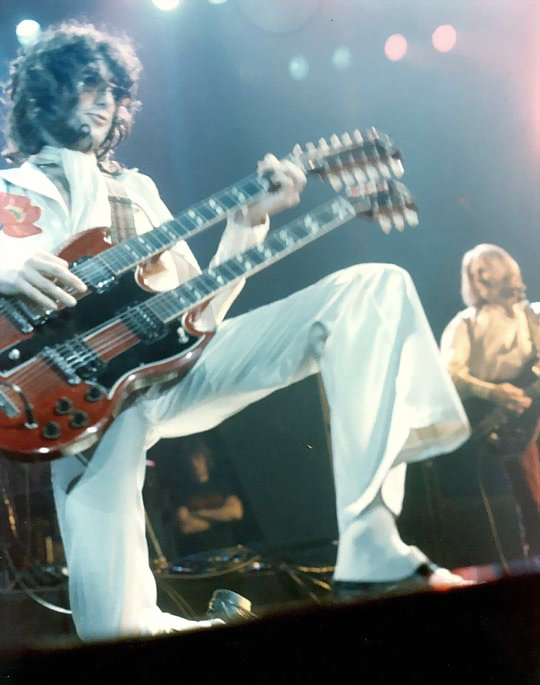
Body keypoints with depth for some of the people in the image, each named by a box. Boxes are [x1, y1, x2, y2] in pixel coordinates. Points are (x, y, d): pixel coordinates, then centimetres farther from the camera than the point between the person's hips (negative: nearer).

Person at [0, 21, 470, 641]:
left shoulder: (135, 189, 30)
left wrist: (247, 222, 8)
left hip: (179, 357, 6)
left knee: (372, 287, -12)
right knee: (116, 629, -30)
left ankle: (373, 552, -25)